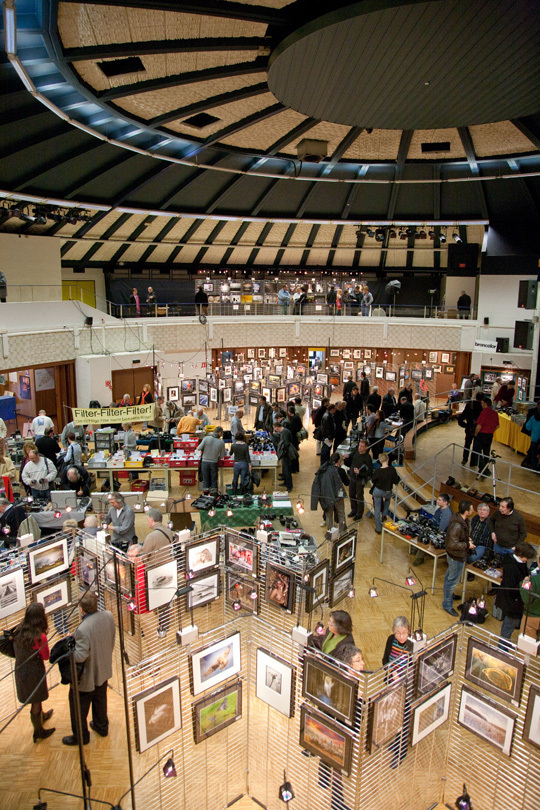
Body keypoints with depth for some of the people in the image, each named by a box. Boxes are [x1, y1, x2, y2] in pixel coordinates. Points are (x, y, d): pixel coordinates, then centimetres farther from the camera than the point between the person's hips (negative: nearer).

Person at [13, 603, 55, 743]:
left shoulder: (18, 631, -11)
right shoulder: (40, 636, -29)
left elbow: (15, 650, 4)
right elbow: (46, 657, -14)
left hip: (20, 670, 6)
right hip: (34, 672, -6)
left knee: (35, 699, 30)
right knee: (36, 702, 15)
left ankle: (42, 716, 55)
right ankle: (38, 732, 34)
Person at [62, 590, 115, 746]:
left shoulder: (83, 629, -37)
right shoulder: (108, 616, -16)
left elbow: (80, 656, -31)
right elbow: (111, 641, -2)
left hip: (87, 676, -7)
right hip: (104, 670, 7)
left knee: (79, 707, 18)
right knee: (100, 700, 29)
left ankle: (80, 736, 36)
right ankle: (101, 726, 49)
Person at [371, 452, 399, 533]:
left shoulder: (377, 471, -21)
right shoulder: (392, 469, -22)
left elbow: (373, 480, -4)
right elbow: (396, 481, -12)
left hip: (377, 491, 0)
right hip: (387, 492, 1)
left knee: (377, 509, 14)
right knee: (388, 499, 38)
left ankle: (378, 529, 21)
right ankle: (385, 514, 35)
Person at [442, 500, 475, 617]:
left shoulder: (461, 520, -3)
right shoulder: (457, 526, -35)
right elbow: (453, 544, -31)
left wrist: (467, 539, 2)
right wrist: (467, 545, -22)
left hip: (453, 555, 10)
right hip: (456, 557, -10)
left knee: (449, 577, 29)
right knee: (453, 580, 5)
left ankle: (448, 594, 50)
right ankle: (447, 605, 19)